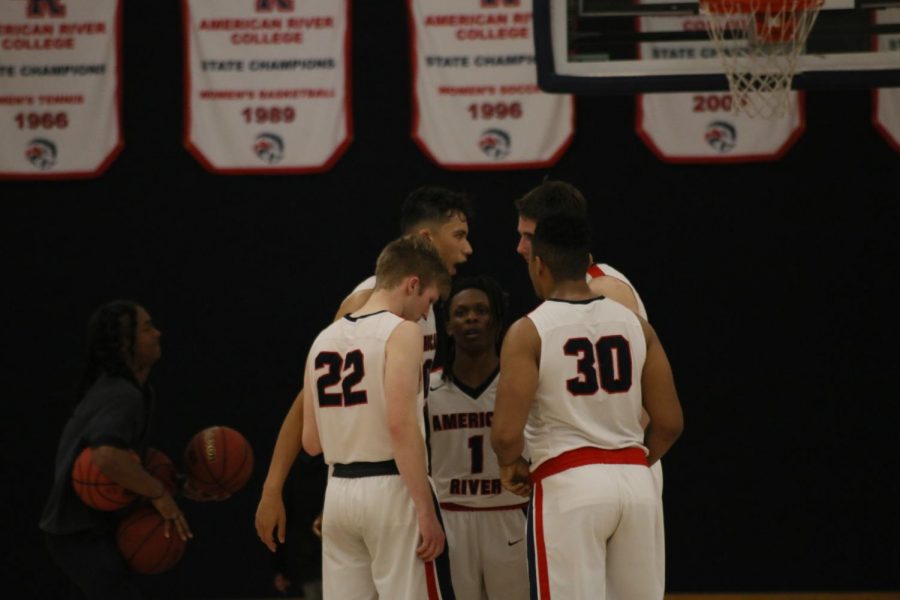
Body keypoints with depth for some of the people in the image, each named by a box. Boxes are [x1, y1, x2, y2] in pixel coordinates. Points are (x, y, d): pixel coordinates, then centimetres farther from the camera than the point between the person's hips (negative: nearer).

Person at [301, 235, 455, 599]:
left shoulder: (324, 339, 12)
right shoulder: (400, 331, -8)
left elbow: (311, 441, 12)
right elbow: (401, 425, -19)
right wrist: (426, 511, -18)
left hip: (339, 490, 7)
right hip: (390, 488, -7)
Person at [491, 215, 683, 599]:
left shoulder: (529, 332, -6)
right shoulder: (635, 325, 8)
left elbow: (507, 433, -14)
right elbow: (669, 422, 7)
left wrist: (511, 465, 8)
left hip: (568, 485, -5)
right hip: (636, 483, 5)